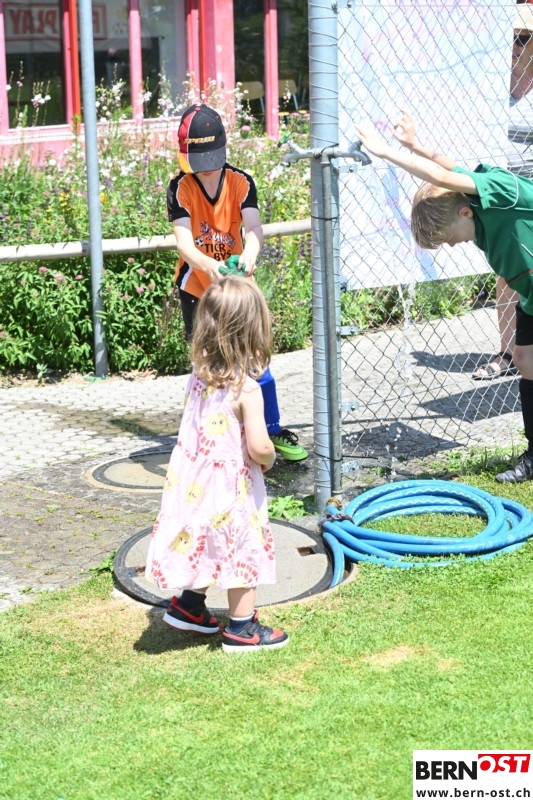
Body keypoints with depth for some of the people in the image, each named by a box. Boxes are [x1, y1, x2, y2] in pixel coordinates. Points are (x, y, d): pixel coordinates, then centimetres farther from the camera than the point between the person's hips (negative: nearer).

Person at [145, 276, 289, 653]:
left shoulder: (199, 375, -2)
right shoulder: (247, 389, -23)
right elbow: (258, 447, -27)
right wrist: (269, 458, -4)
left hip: (194, 478, 6)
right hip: (232, 486, -6)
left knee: (205, 542, 24)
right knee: (244, 549, 9)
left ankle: (189, 605, 38)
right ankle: (242, 629, 20)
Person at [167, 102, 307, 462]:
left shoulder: (241, 183, -11)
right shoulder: (180, 188, -15)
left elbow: (254, 227, -26)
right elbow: (184, 241, -28)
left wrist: (249, 254, -50)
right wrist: (209, 266, -50)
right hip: (197, 288, -1)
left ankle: (274, 431, 16)